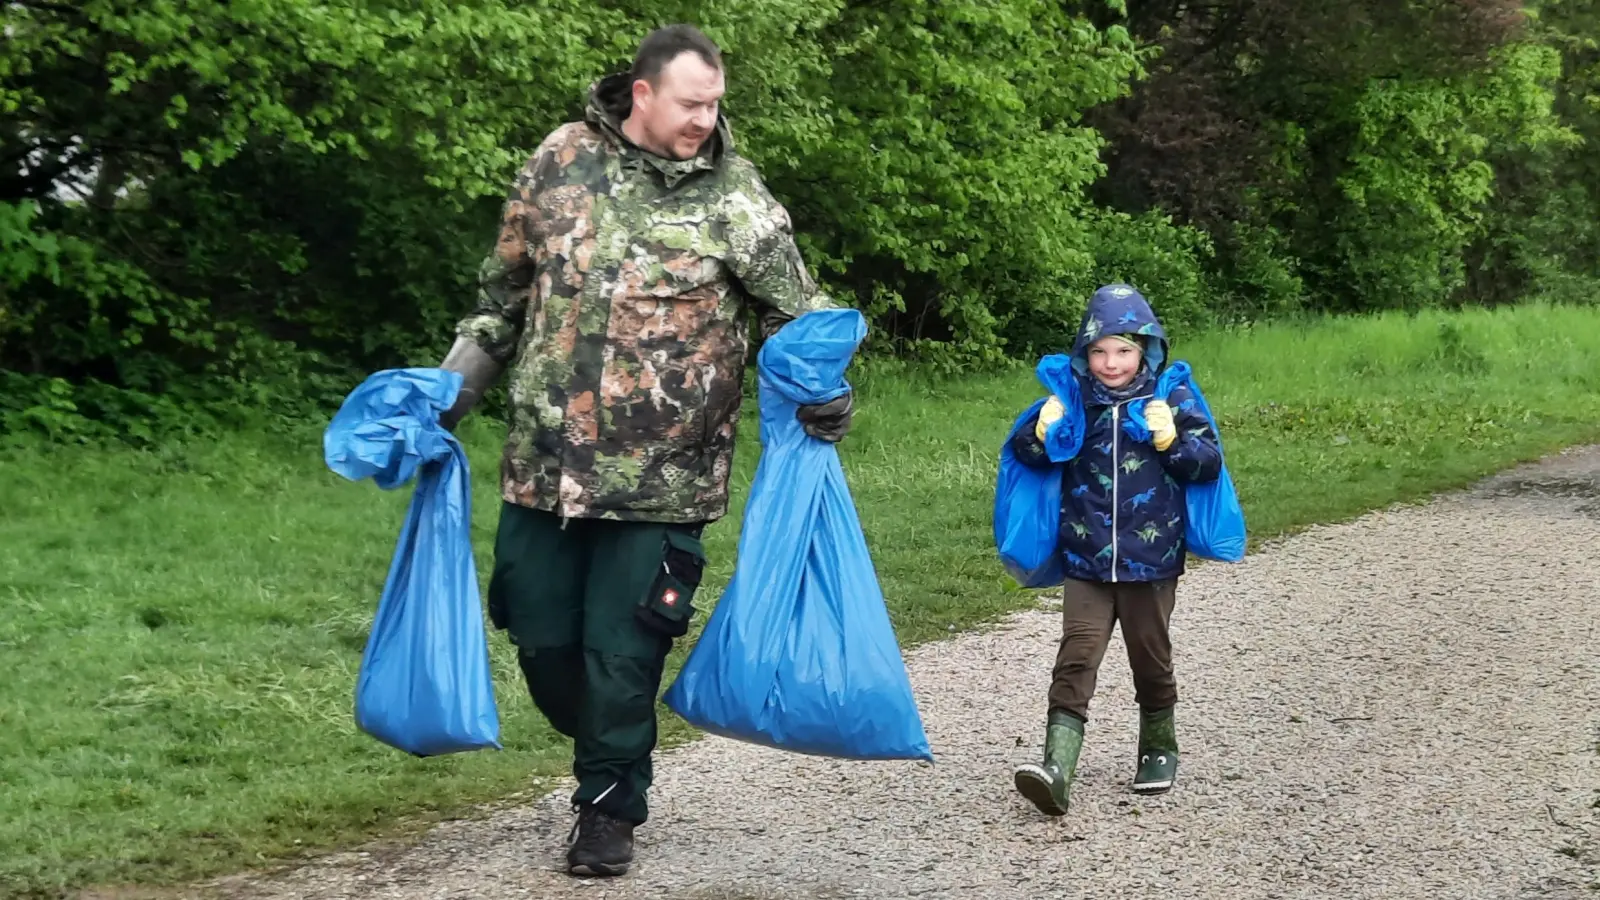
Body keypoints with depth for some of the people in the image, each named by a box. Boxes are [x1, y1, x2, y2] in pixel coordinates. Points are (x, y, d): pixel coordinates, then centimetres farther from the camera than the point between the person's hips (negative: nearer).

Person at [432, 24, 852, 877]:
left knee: (623, 649, 0)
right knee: (541, 634, 10)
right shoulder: (560, 160, 4)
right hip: (544, 463, 3)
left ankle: (608, 808, 19)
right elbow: (502, 295, 14)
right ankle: (605, 754, 38)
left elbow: (795, 308, -1)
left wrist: (820, 385, -20)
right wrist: (452, 389, 12)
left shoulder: (734, 193, -2)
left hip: (660, 479, -3)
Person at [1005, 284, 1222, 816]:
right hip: (1085, 562, 0)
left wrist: (1172, 441, -20)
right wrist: (1041, 434, -15)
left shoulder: (1171, 401, -1)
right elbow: (1025, 455, 6)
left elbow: (1209, 464, -3)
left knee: (1151, 660, 14)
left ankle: (1158, 748, 36)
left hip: (1151, 560, 0)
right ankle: (1057, 767, -21)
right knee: (1076, 660, -11)